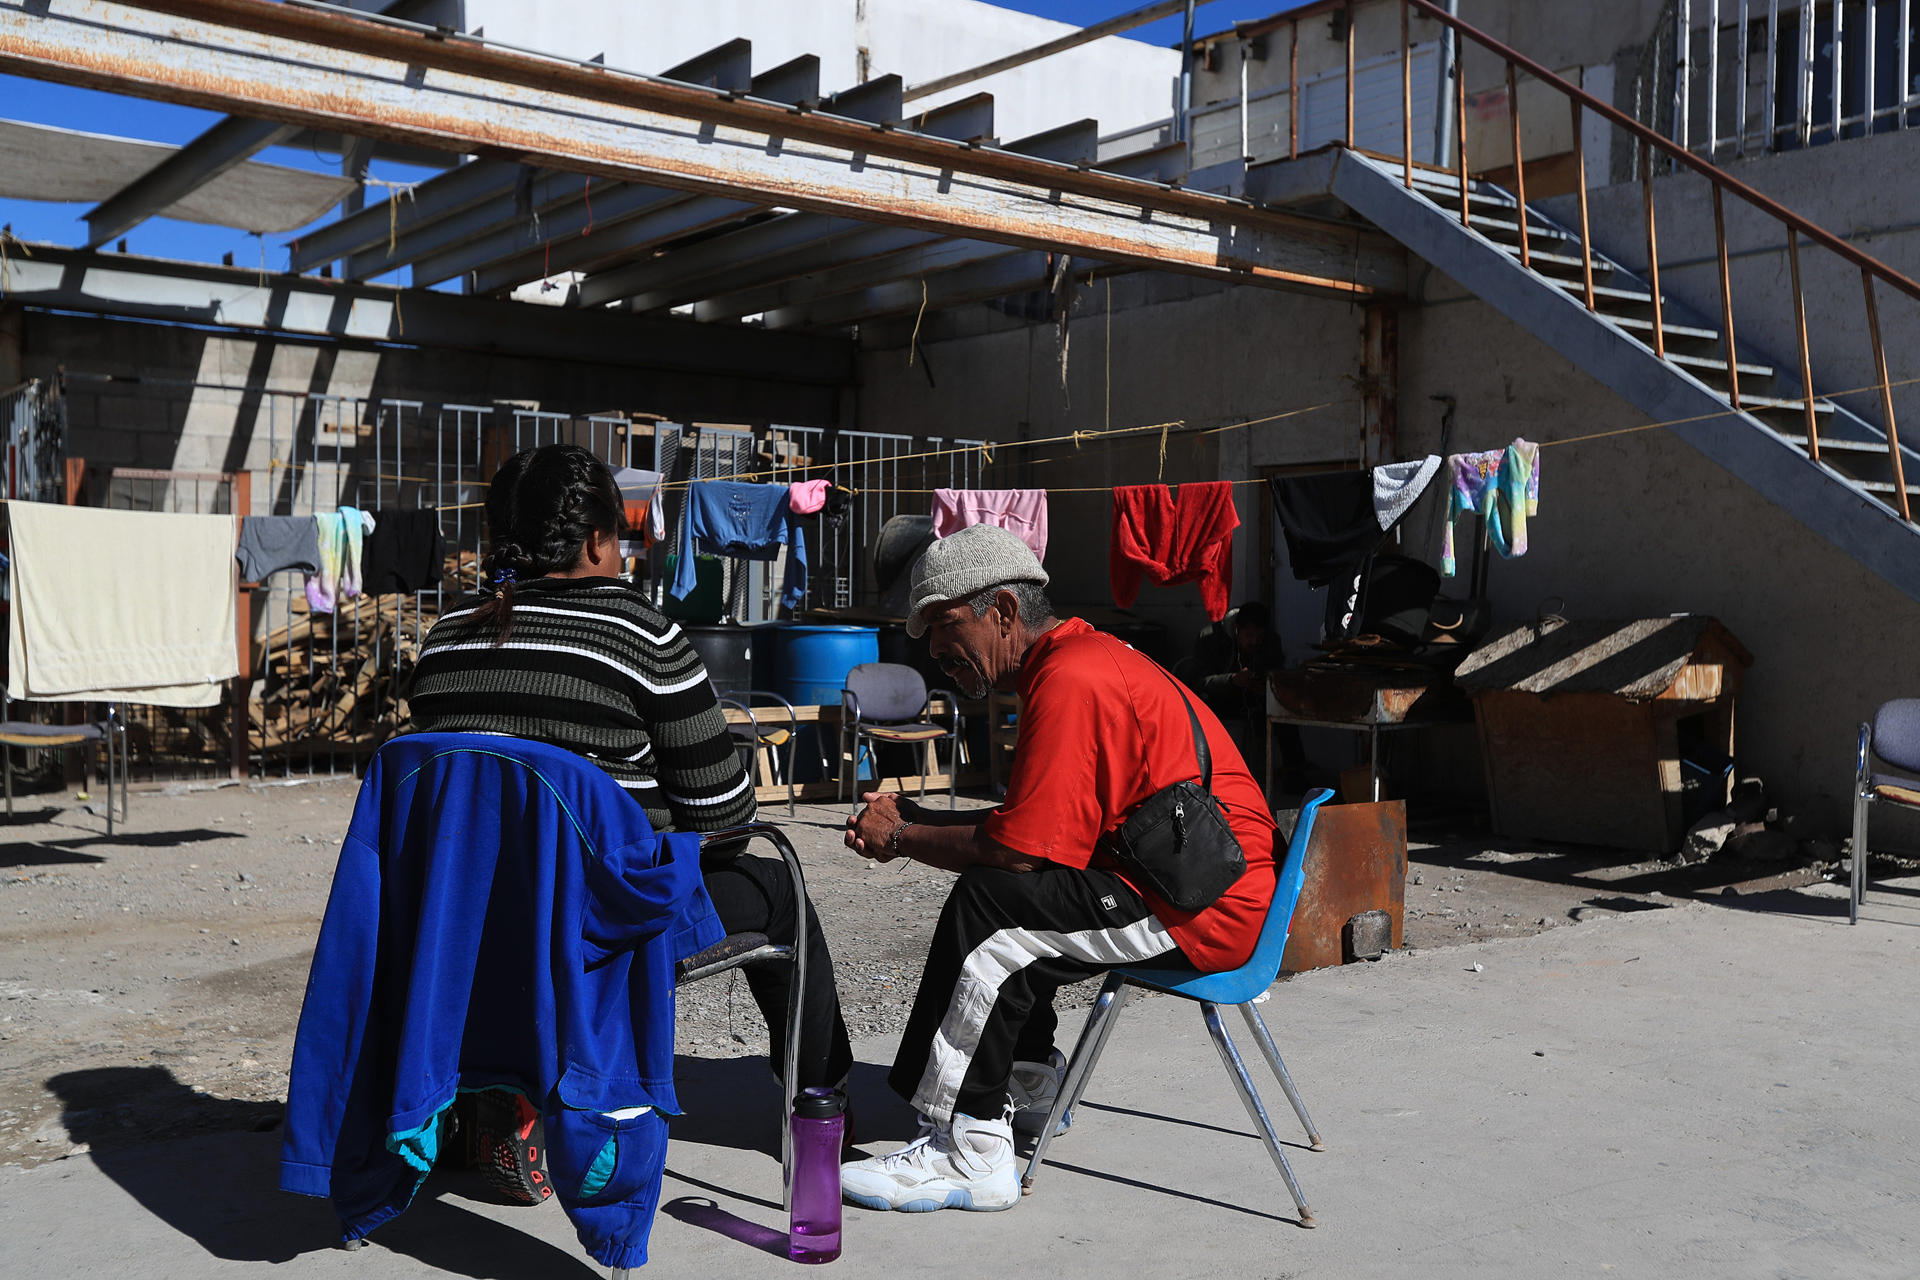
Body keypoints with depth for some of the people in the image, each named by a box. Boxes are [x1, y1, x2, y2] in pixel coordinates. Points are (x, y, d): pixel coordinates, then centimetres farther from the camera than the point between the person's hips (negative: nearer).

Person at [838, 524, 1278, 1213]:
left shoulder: (1071, 680, -19)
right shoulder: (1086, 654, 14)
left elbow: (1019, 848, -22)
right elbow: (1040, 821, 16)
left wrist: (901, 838, -6)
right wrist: (910, 818, 7)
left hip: (1203, 907, -11)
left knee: (988, 904, -19)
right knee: (1005, 892, 22)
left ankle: (965, 1152, -14)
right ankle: (1030, 1084, 30)